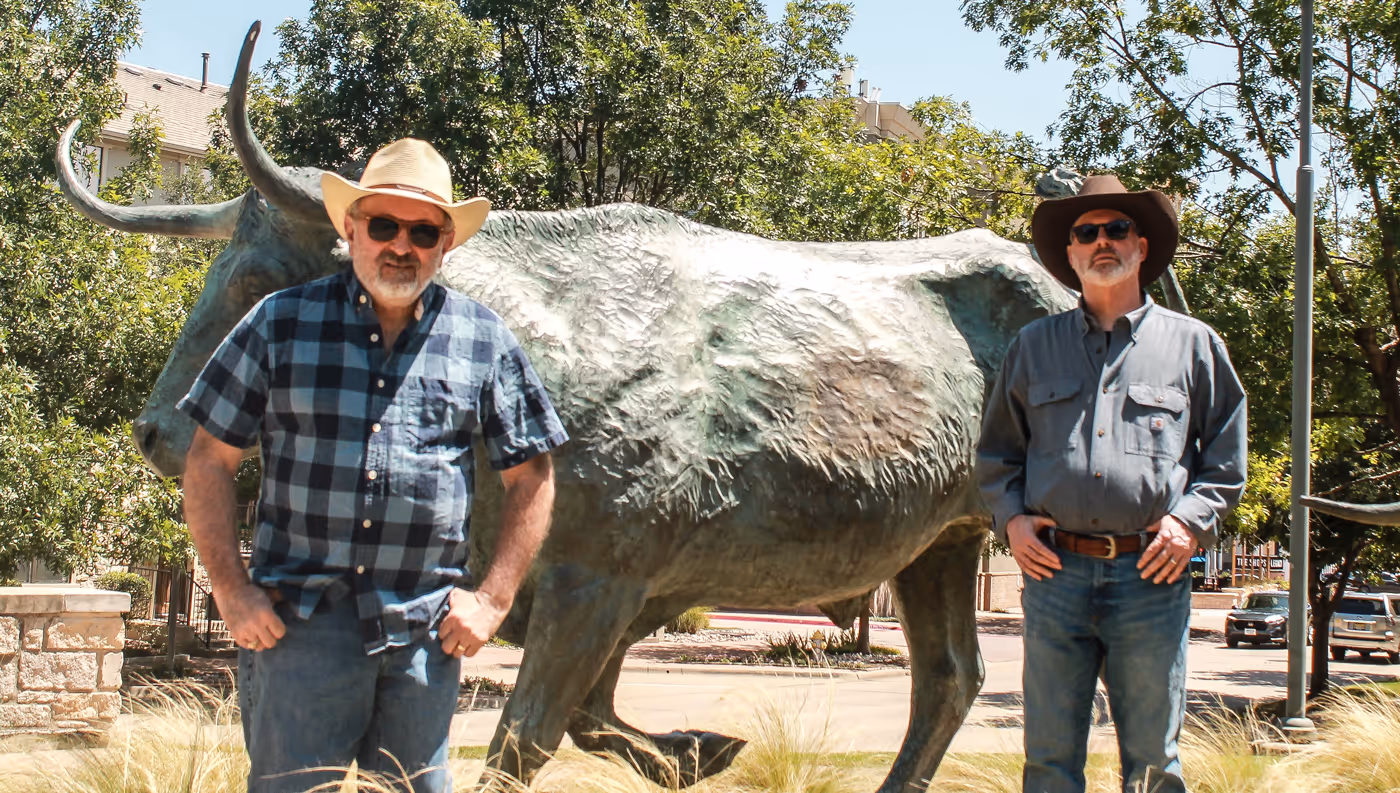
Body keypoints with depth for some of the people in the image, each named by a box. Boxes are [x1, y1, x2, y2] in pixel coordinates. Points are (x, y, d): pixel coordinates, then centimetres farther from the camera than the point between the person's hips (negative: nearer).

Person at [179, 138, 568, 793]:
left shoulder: (484, 341, 7)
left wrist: (492, 599, 2)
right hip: (298, 619, -1)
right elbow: (209, 462, 5)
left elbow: (530, 476, 11)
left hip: (425, 632, 2)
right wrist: (232, 591, -3)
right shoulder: (281, 323, 3)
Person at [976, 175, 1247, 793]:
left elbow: (1228, 452, 12)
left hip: (1150, 579, -1)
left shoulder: (1193, 344, 10)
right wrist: (1010, 517, 5)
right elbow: (995, 449, 21)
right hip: (1055, 572, 1)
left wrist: (1192, 520, -3)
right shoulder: (1034, 346, 14)